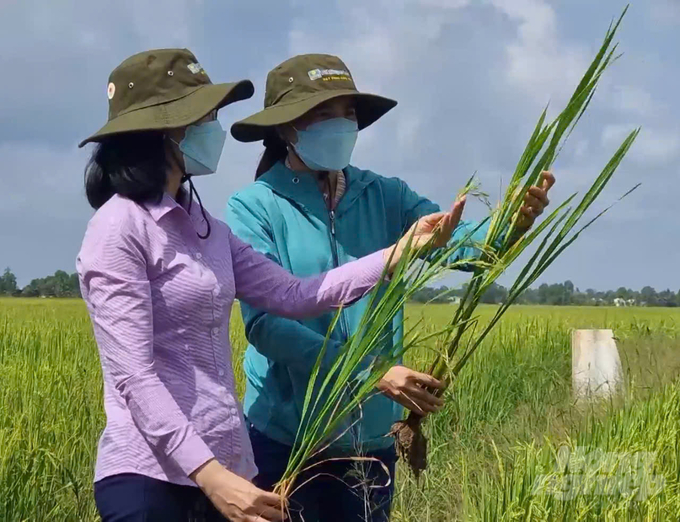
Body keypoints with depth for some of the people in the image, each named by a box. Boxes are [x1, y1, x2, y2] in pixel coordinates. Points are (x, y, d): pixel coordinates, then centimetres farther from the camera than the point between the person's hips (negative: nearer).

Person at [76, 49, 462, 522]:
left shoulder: (204, 228, 12)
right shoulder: (121, 228, -12)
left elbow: (295, 295, 6)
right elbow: (134, 376, -18)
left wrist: (404, 248, 1)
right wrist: (210, 475, -26)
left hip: (226, 465, 8)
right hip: (151, 476, -8)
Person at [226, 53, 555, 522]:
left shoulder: (385, 197, 2)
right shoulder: (254, 207, -9)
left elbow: (464, 244, -10)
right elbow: (265, 323, -18)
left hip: (372, 437, 4)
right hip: (285, 439, -4)